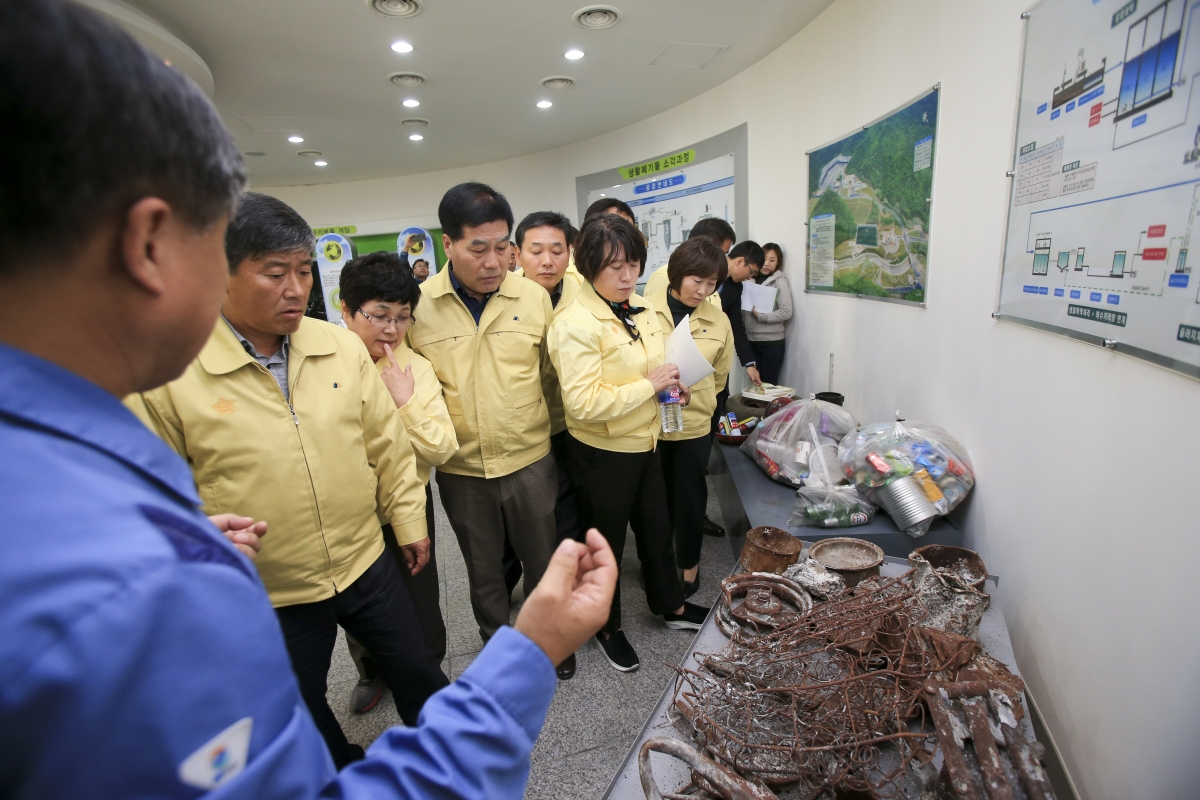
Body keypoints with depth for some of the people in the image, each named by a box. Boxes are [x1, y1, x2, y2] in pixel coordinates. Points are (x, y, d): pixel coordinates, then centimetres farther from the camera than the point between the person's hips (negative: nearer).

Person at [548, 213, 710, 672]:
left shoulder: (642, 309, 3)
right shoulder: (575, 325, -23)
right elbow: (584, 403, -30)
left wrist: (672, 383, -1)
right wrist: (649, 384, -25)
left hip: (645, 443, 8)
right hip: (602, 454, -7)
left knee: (656, 529, 24)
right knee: (606, 543, 14)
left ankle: (670, 605, 49)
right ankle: (607, 627, 39)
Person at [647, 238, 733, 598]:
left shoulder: (719, 321, 0)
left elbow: (719, 375, 11)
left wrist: (690, 395, 5)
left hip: (694, 426, 1)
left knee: (689, 498, 14)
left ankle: (689, 566, 36)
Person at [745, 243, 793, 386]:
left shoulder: (780, 280, -5)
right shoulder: (753, 279, 9)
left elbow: (786, 312, -14)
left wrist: (760, 316, -17)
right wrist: (745, 311, -7)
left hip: (772, 342, -5)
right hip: (752, 341, 5)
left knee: (768, 384, 2)